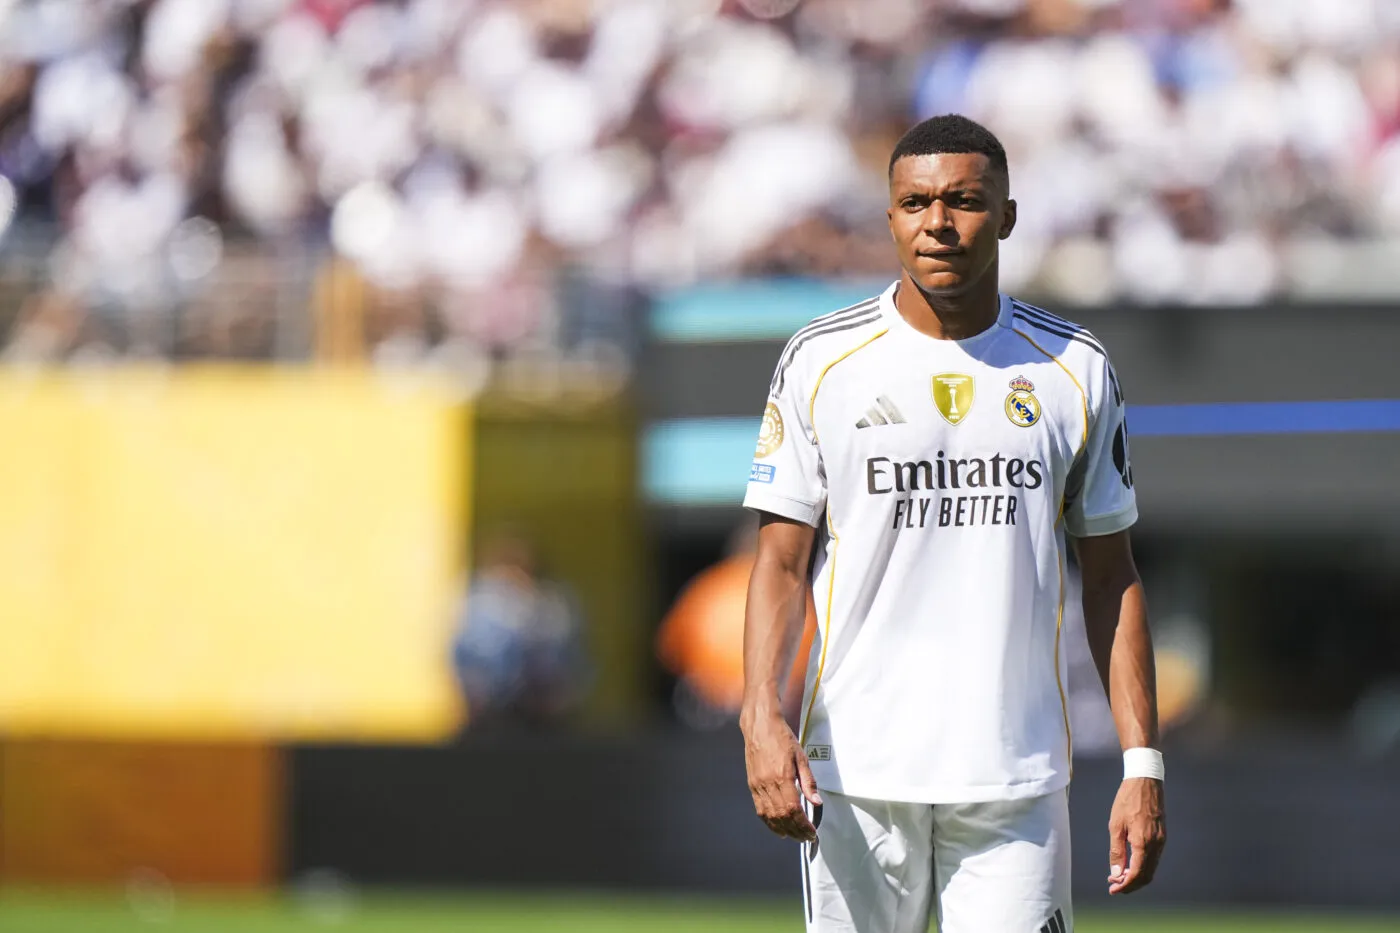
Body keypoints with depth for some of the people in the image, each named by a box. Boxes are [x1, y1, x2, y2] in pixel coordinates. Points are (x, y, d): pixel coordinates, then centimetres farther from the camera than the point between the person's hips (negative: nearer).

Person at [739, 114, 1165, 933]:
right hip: (855, 776, 0)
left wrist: (1142, 764, 2)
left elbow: (1112, 576, 10)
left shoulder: (1076, 371, 7)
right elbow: (782, 562, 2)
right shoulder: (823, 361, 3)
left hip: (1017, 784, 0)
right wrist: (762, 714, -15)